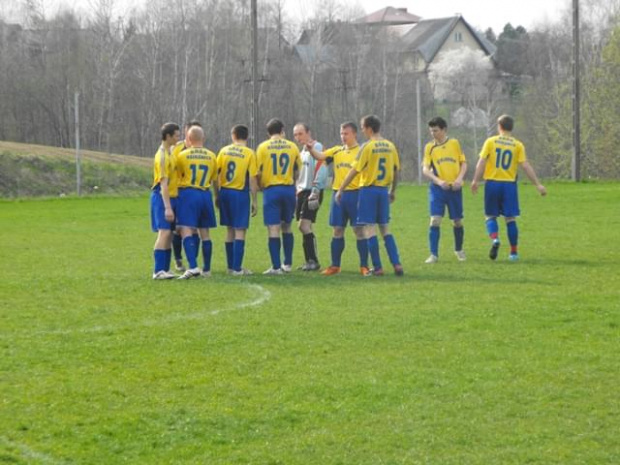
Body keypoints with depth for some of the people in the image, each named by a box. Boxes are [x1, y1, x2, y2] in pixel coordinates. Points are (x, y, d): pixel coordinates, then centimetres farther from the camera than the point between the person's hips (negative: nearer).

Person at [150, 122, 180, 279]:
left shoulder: (169, 152, 14)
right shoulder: (162, 156, -15)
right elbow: (163, 184, -20)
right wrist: (167, 207, -23)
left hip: (170, 197, 9)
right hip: (162, 198, -9)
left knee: (169, 234, 9)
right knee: (164, 232, -14)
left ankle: (164, 269, 12)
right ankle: (158, 271, -15)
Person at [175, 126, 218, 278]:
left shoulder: (183, 155, -2)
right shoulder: (211, 156, 8)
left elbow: (179, 176, 4)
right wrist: (217, 197, 33)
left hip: (188, 193, -4)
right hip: (205, 194, 4)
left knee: (186, 230, -10)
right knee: (204, 233, 13)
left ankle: (193, 267, -26)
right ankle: (206, 270, 19)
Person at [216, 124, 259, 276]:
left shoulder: (224, 151, 3)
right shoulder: (249, 153, -7)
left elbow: (216, 174, 4)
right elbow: (252, 179, -9)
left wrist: (217, 196, 14)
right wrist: (254, 201, -2)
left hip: (224, 192, 4)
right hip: (240, 194, -4)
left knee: (230, 230, 14)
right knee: (240, 231, 0)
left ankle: (231, 266, 20)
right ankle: (237, 268, -4)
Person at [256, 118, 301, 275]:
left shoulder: (263, 147, -3)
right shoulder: (292, 147, 4)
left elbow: (258, 172, -4)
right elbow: (296, 171, 10)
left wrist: (261, 186, 14)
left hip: (271, 189, -3)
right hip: (289, 189, 3)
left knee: (273, 229, -3)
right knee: (286, 227, 17)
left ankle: (276, 267, -6)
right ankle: (288, 264, 21)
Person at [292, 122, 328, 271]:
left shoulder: (317, 148, -10)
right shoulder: (303, 151, 19)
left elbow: (320, 171, -18)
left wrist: (315, 192, -22)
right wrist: (298, 190, 20)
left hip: (312, 192, -9)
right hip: (302, 191, 9)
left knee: (305, 225, -14)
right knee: (303, 227, 7)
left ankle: (313, 261, -11)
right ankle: (309, 261, 10)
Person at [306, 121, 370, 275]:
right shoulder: (336, 151, 13)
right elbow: (320, 156, 2)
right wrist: (311, 149, -19)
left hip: (355, 193, -5)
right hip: (338, 193, 5)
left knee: (359, 230, -2)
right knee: (337, 231, 8)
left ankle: (364, 266, 5)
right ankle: (335, 266, 15)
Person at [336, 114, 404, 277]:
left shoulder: (367, 147, -11)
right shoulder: (390, 146, 6)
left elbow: (354, 171, -10)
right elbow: (396, 171, 10)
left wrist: (340, 190, -3)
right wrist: (393, 191, 23)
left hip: (368, 189, -6)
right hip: (384, 190, 6)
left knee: (369, 228, -1)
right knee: (385, 228, 13)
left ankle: (377, 268, -3)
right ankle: (397, 264, 5)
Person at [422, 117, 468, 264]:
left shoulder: (454, 143, 4)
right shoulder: (429, 147, 3)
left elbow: (463, 163, 7)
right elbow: (425, 169, -2)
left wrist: (459, 179, -11)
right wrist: (438, 181, -18)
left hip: (454, 188, 1)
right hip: (437, 188, -1)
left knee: (457, 221, 7)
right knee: (435, 220, -13)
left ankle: (459, 250, 30)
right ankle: (434, 254, -9)